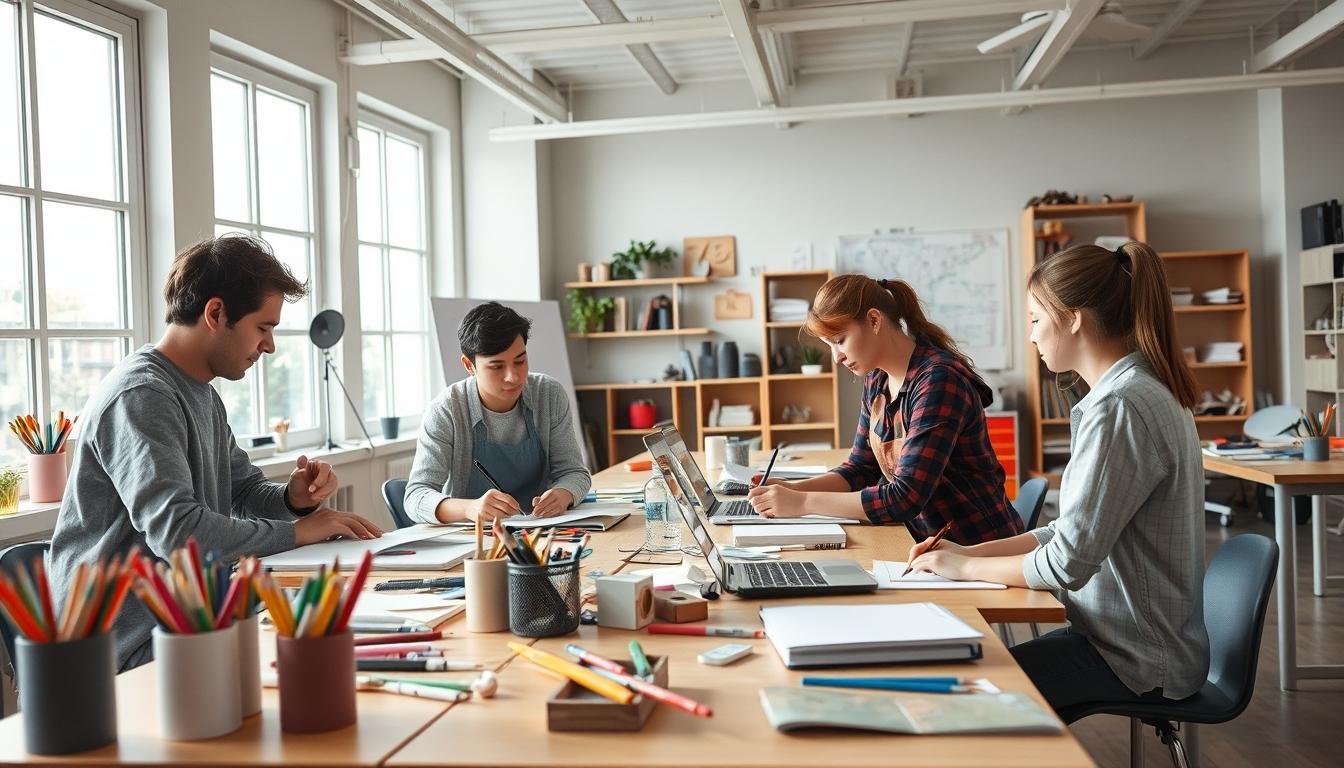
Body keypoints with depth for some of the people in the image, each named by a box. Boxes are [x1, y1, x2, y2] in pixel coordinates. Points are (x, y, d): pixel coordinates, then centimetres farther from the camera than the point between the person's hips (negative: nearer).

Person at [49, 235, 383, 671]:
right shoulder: (140, 395, -18)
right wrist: (294, 531, -17)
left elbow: (245, 492, 20)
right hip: (130, 641, -9)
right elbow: (175, 529, -28)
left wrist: (293, 499, -3)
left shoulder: (204, 396, 15)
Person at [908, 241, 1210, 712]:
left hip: (1140, 660, -9)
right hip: (1135, 635, 9)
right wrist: (968, 551, 5)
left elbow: (1067, 563, -24)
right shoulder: (1142, 391, 10)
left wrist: (966, 567, -8)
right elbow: (1075, 529, 13)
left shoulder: (1120, 408, -23)